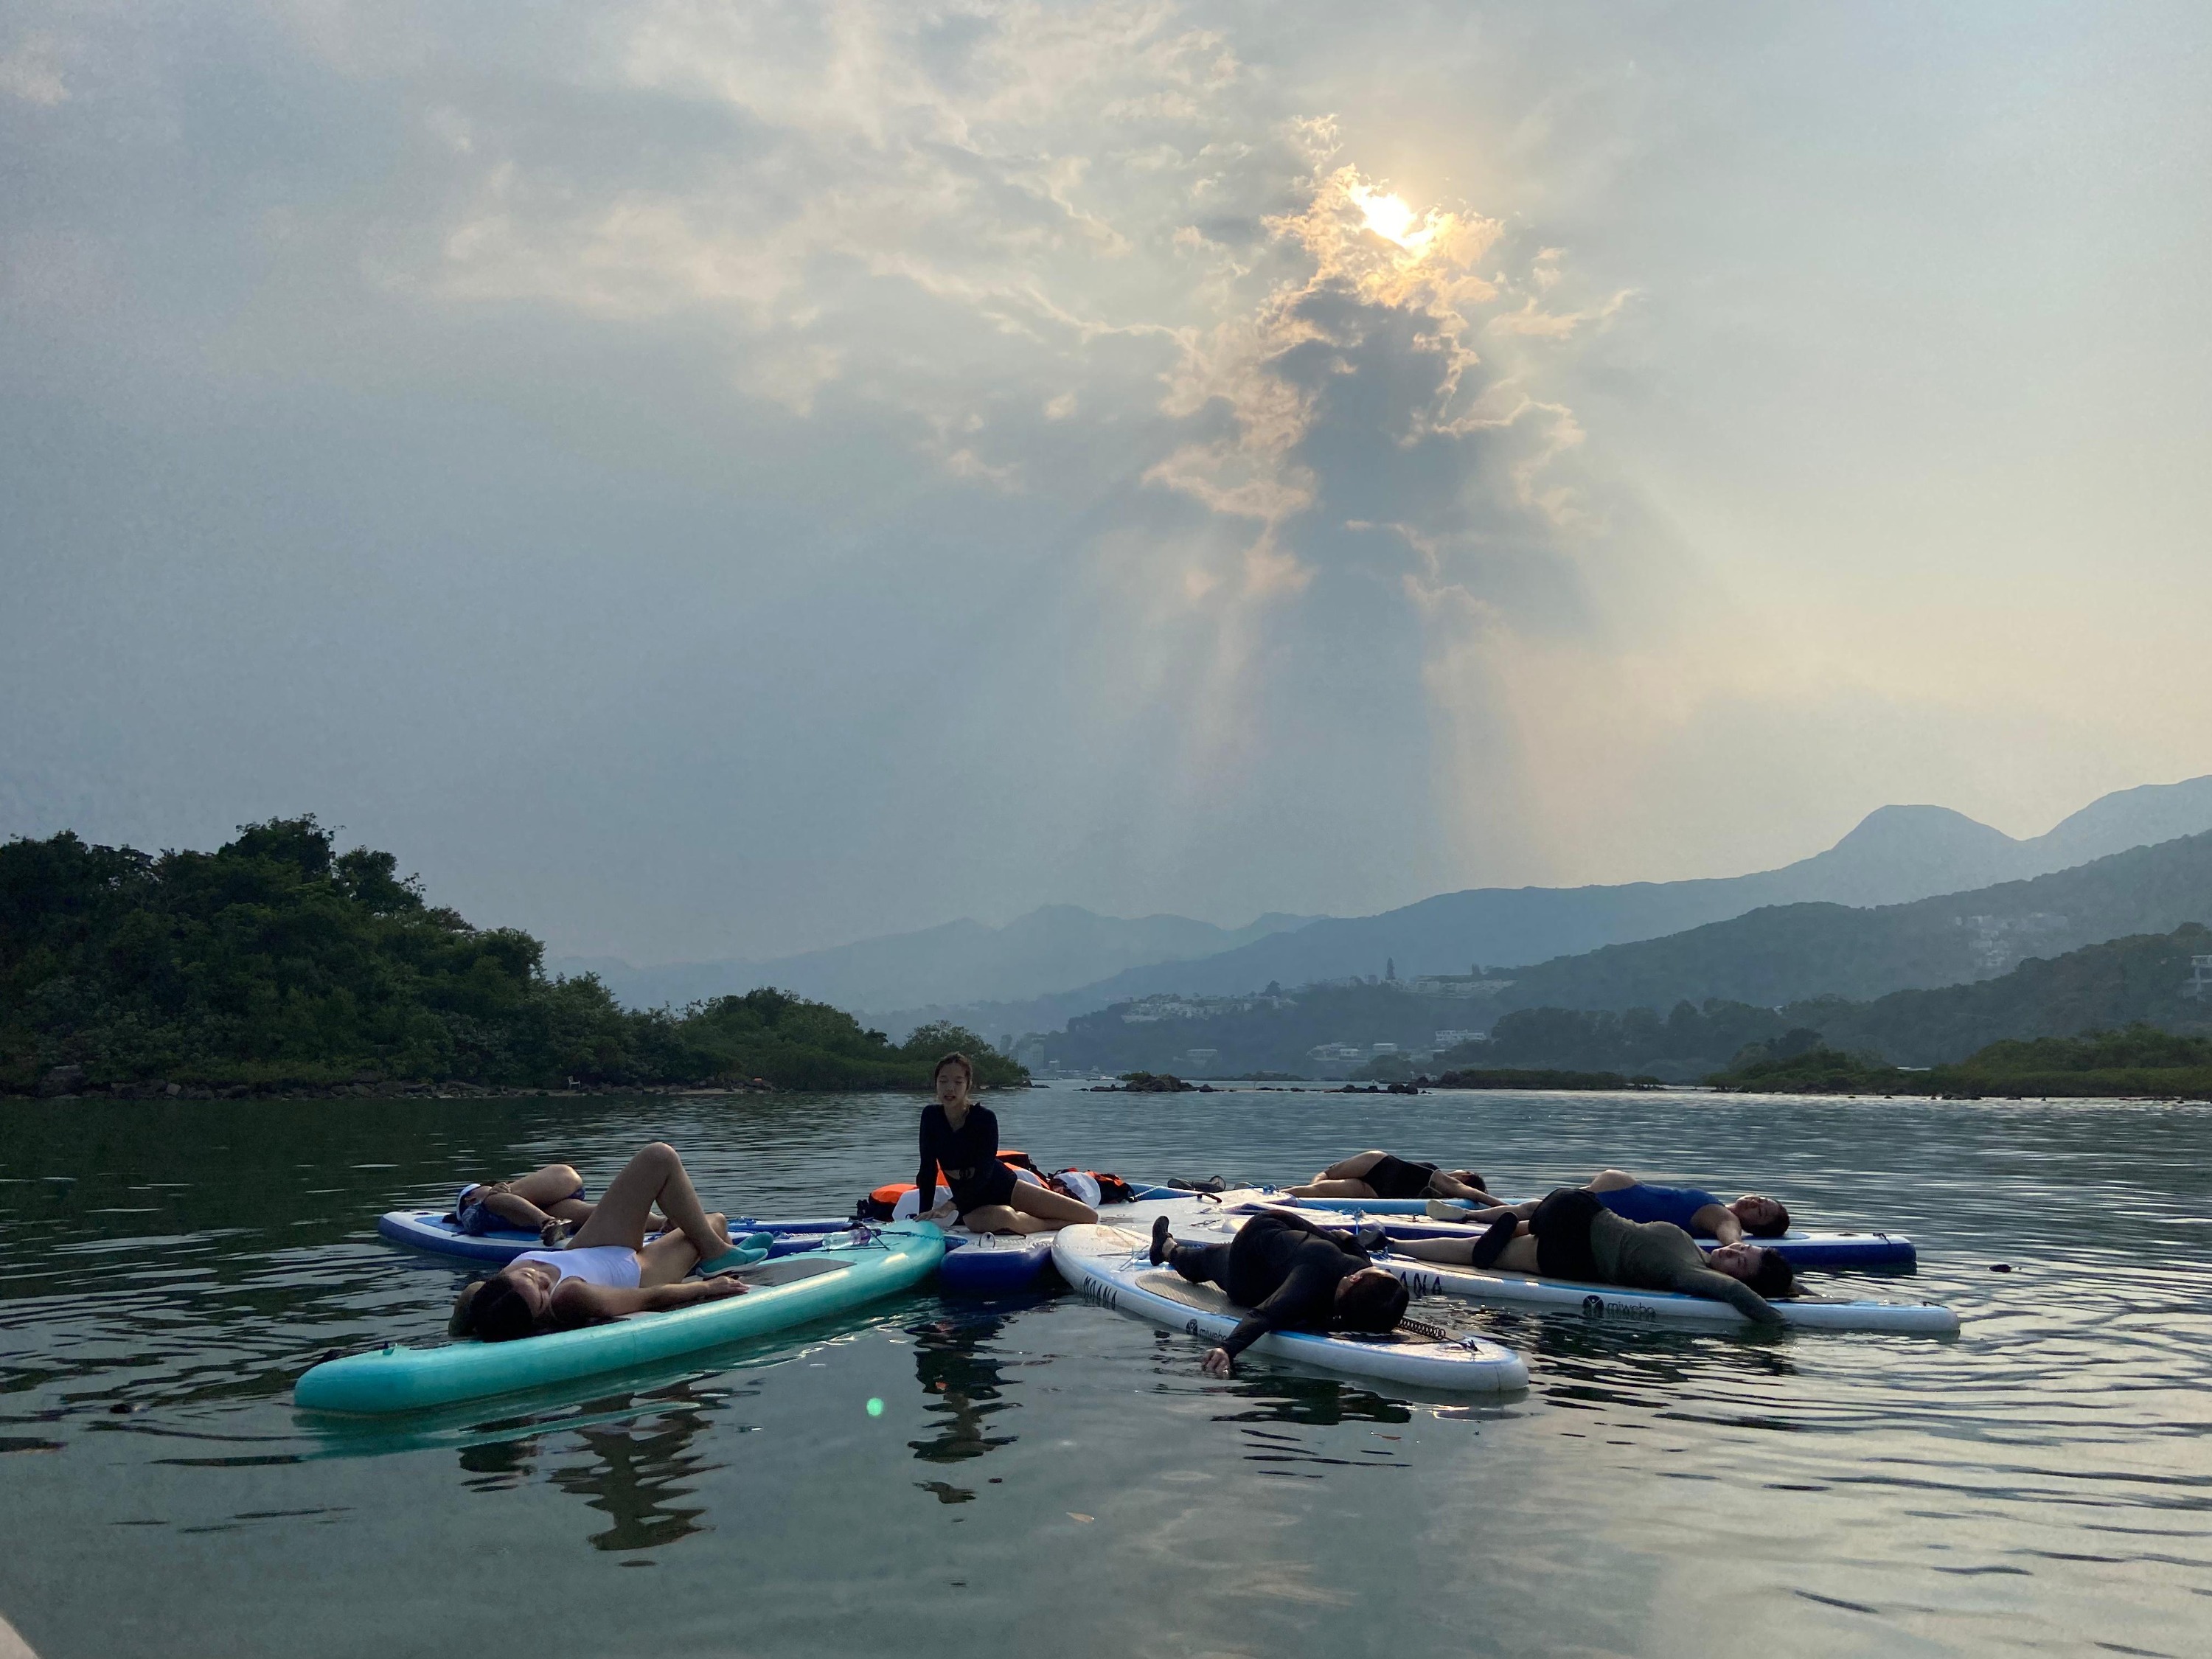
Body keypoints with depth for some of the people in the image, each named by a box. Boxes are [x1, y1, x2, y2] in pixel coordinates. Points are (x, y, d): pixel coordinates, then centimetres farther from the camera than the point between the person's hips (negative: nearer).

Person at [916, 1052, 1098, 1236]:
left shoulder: (985, 1117, -15)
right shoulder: (931, 1116, -5)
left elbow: (983, 1173, -22)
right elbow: (928, 1170, -3)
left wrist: (950, 1205, -33)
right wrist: (925, 1214, -11)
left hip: (1005, 1188, -1)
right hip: (973, 1206, 1)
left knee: (1089, 1216, -10)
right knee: (1002, 1217, -40)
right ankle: (1055, 1224, -9)